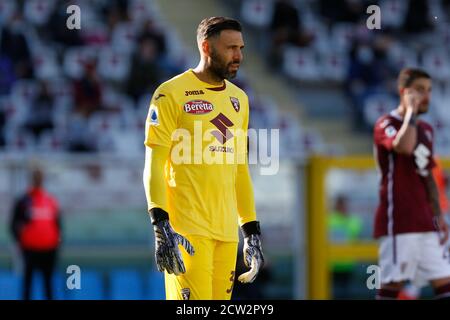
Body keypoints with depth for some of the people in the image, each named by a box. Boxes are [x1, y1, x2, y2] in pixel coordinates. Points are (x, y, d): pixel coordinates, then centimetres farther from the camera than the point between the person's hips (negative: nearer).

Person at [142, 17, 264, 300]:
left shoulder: (238, 99, 17)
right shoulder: (172, 94, -4)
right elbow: (154, 165, -9)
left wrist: (252, 231, 18)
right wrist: (161, 227, -19)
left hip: (227, 230, 7)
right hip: (187, 230, -7)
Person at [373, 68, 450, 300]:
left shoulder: (426, 129, 18)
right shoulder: (386, 125, -7)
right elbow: (404, 146, -30)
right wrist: (411, 111, -17)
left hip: (425, 222, 8)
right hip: (397, 220, -8)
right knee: (393, 282, -8)